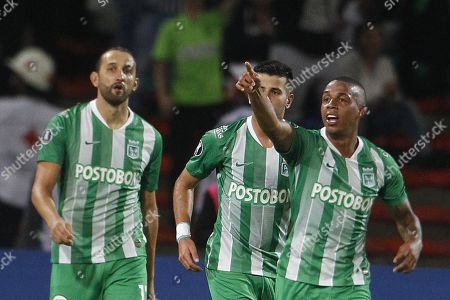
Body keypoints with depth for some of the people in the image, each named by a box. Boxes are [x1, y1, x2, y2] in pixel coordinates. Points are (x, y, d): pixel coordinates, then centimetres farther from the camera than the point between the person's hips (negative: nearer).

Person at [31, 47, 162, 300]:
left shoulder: (150, 138, 10)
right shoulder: (66, 125, 1)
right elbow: (41, 189, -5)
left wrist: (150, 280, 18)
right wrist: (55, 221, -28)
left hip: (127, 260, 1)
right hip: (72, 259, -1)